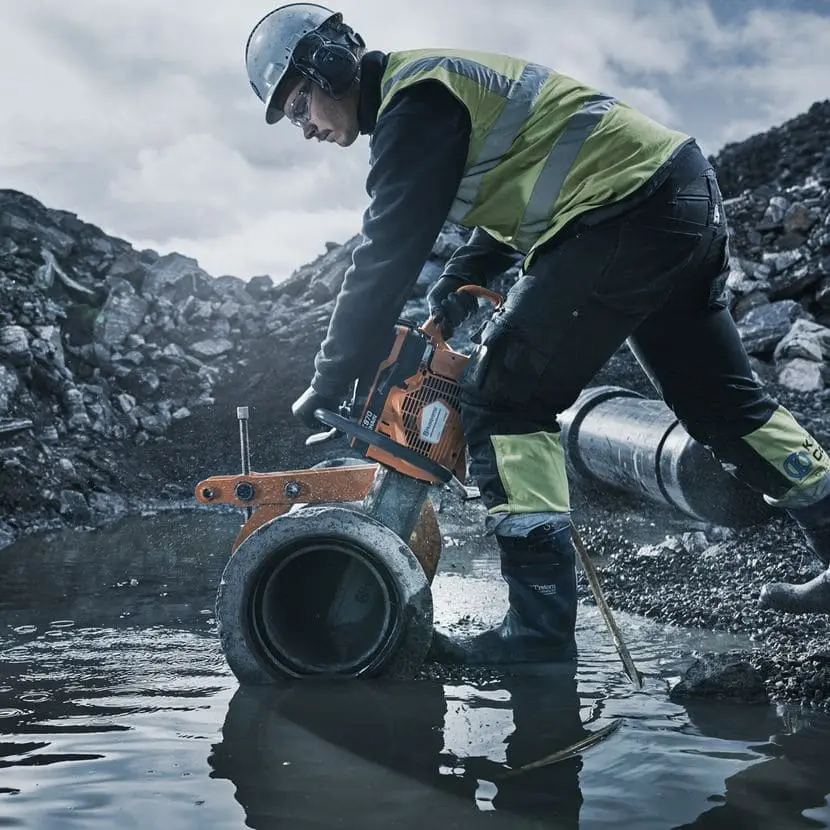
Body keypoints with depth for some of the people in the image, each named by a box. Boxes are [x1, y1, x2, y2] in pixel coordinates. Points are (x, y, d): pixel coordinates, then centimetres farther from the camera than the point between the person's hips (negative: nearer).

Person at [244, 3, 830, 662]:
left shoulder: (413, 100, -10)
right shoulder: (441, 78, 21)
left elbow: (387, 256, -14)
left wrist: (330, 382, -7)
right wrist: (465, 275, 15)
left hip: (626, 209, -10)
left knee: (501, 402, -8)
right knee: (722, 404, 18)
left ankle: (540, 621, -9)